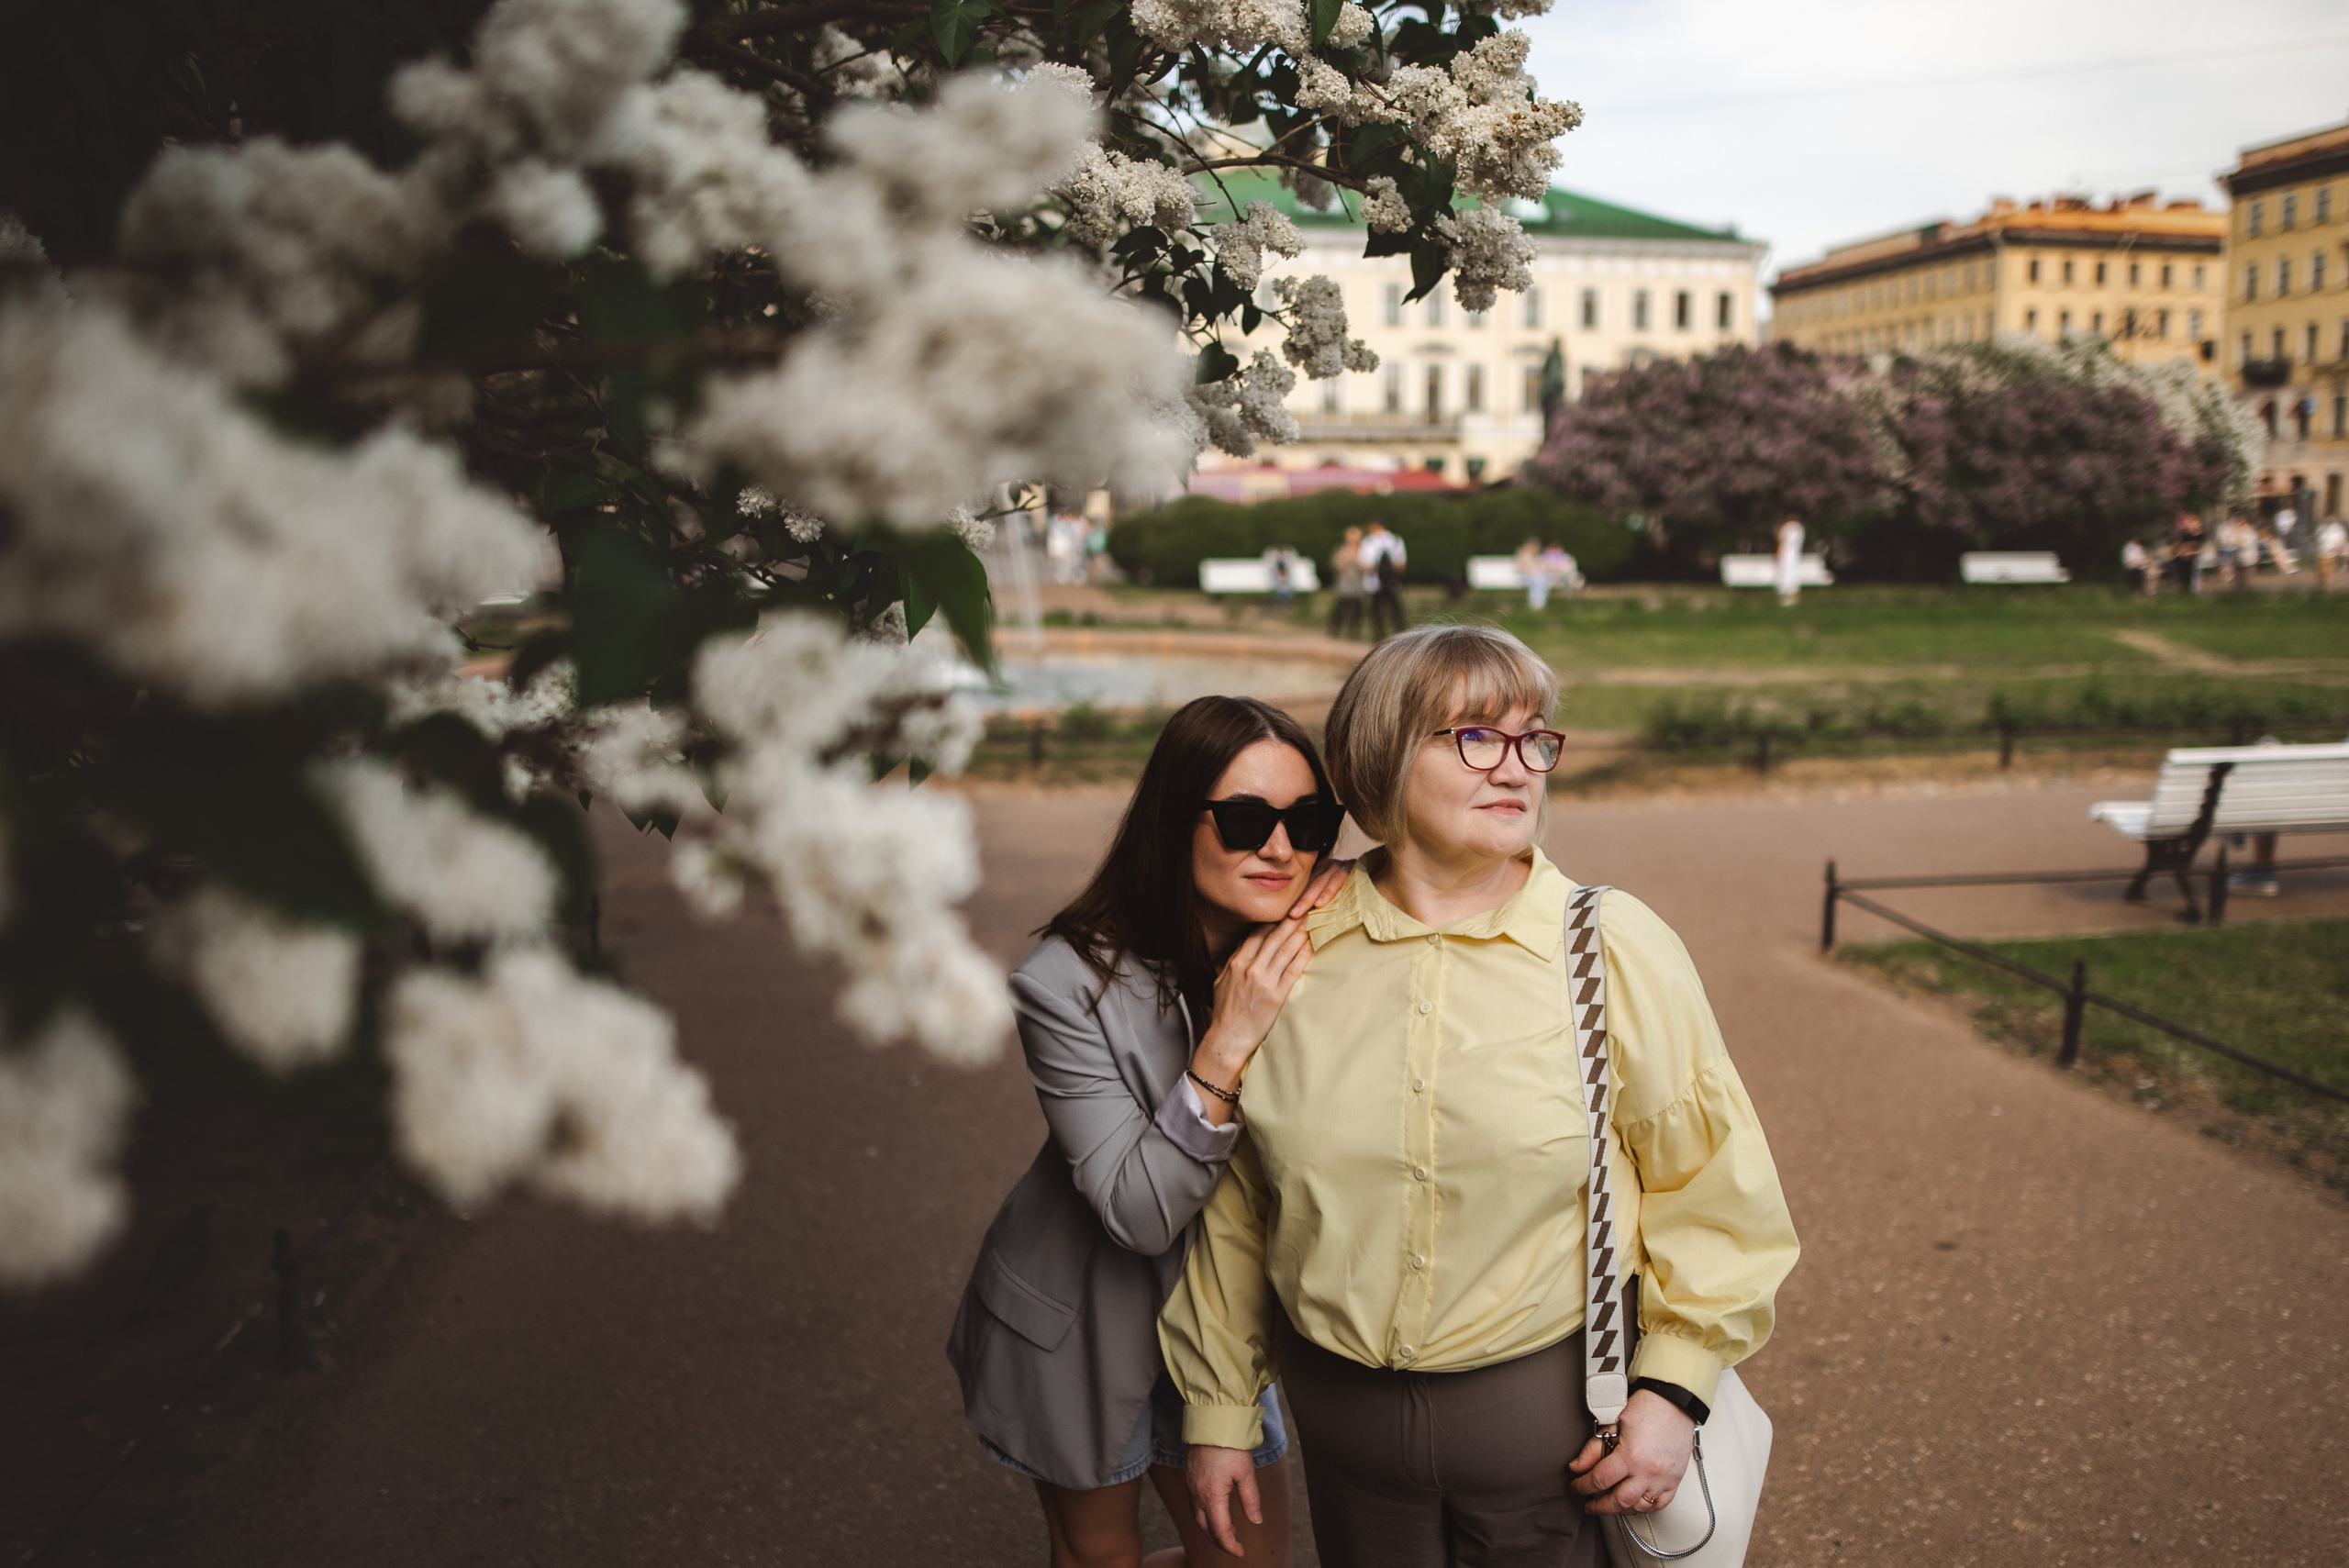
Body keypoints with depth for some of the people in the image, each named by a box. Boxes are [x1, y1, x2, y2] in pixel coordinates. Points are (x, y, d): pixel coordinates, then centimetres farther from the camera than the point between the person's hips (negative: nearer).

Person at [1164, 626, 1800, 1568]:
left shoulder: (1617, 950, -10)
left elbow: (1712, 1188, -3)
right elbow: (1234, 1202, 3)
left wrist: (1673, 1392, -7)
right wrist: (1218, 1412, 9)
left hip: (1552, 1409, -1)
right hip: (1340, 1406, 2)